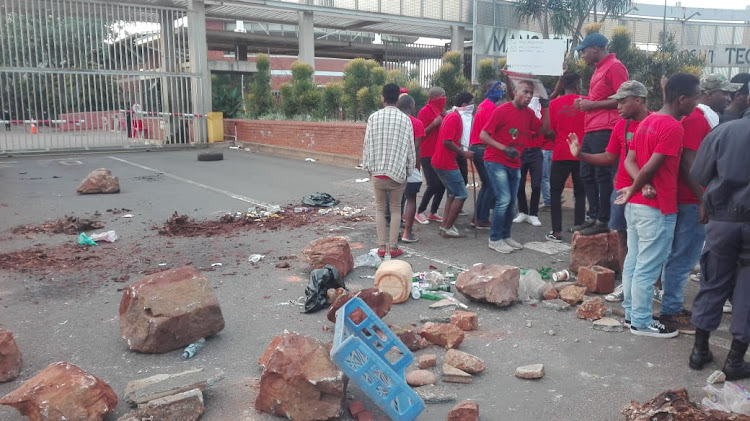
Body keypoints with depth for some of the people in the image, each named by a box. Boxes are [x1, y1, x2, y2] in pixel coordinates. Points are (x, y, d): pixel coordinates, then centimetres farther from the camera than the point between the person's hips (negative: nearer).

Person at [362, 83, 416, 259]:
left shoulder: (374, 117, -3)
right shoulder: (405, 119, -4)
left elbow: (367, 144, 0)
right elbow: (410, 147, -1)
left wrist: (368, 166, 12)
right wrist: (409, 170, 10)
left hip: (377, 171, 1)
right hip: (397, 172, -1)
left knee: (380, 208, 13)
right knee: (396, 209, 11)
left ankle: (382, 246, 11)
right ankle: (393, 247, 10)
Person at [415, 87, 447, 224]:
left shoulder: (440, 111, 13)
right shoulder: (424, 112, -10)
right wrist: (434, 124, -22)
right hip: (427, 155, -8)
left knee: (442, 184, 5)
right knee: (433, 184, -11)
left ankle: (433, 212, 16)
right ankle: (420, 212, 4)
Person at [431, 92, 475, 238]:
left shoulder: (454, 116, 15)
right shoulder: (454, 117, -16)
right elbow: (447, 141, -23)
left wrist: (463, 152, 11)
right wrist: (464, 153, -15)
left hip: (441, 161, 11)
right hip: (447, 163, -11)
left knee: (453, 194, 17)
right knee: (462, 195, -5)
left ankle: (444, 226, 18)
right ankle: (447, 229, -1)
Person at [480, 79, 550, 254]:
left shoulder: (529, 113, 6)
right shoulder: (501, 110, -13)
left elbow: (543, 129, 9)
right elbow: (483, 135, -14)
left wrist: (546, 107, -1)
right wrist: (505, 148, -22)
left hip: (515, 164, 7)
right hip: (496, 162, -7)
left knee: (511, 202, 10)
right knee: (504, 200, -13)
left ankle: (506, 236, 24)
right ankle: (495, 239, -2)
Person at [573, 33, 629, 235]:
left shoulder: (615, 67, -8)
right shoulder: (599, 68, 21)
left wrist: (593, 104, -14)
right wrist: (586, 101, 11)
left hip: (604, 130, -10)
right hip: (591, 130, 10)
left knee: (602, 175, -6)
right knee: (587, 174, 12)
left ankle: (603, 221, 0)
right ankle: (594, 217, 20)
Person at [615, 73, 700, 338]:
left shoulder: (647, 122, 12)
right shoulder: (674, 128, -17)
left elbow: (630, 160, 8)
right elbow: (651, 167, -20)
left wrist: (643, 186, -7)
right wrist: (633, 190, -6)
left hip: (636, 204, 9)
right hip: (657, 207, -9)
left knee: (633, 261, 14)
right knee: (648, 267, -1)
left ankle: (631, 313, 23)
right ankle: (642, 322, 8)